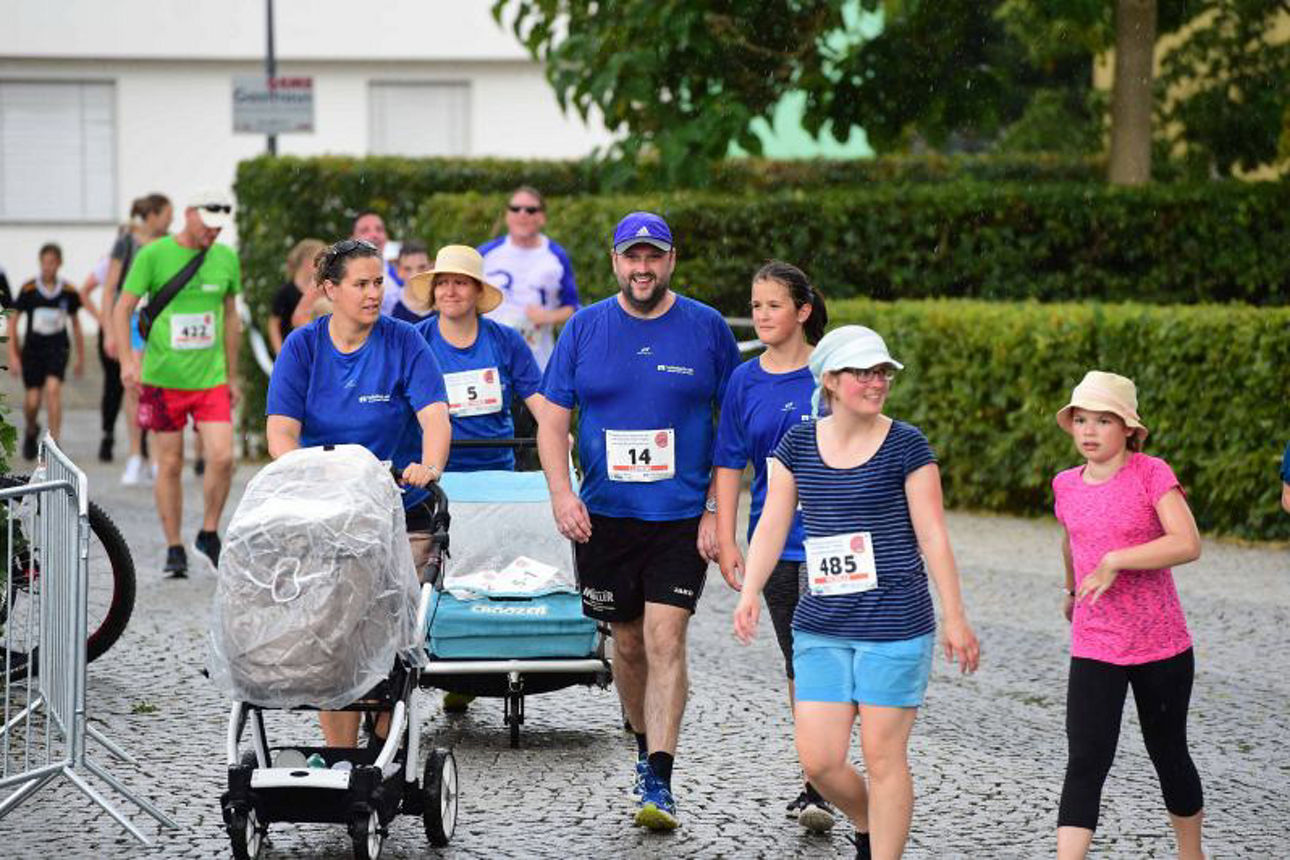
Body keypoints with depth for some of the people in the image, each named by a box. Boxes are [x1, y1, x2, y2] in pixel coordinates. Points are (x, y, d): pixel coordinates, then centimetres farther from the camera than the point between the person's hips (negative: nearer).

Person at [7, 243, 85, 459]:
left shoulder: (69, 292, -3)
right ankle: (31, 431, 36)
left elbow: (75, 323, 11)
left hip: (58, 348, 0)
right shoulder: (28, 290, -8)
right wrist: (13, 356, -4)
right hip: (32, 349, 0)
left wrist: (81, 357, 15)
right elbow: (13, 322, 0)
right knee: (32, 401, 1)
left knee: (53, 388, -22)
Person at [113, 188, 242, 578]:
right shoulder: (154, 255, -5)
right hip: (162, 378, -2)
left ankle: (209, 534, 10)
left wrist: (232, 376, 18)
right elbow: (123, 309, -3)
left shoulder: (226, 258, 7)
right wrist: (127, 359, -17)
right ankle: (174, 549, 15)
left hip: (211, 378, 2)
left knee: (222, 457, -12)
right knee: (170, 465, 3)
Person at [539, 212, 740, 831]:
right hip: (604, 514, 3)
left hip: (682, 516, -2)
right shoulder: (584, 329, 3)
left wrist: (718, 511, -4)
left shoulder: (707, 329, -1)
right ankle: (646, 748, 35)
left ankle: (658, 784, -14)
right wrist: (561, 494, -11)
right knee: (627, 642, 13)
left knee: (665, 640, -13)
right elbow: (553, 420, 4)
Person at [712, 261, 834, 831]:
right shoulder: (745, 382, 6)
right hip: (775, 543, 4)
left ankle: (816, 790, -11)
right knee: (797, 661, 10)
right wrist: (726, 540, 2)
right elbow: (730, 464, 8)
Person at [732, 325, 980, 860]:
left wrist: (955, 619, -4)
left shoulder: (906, 446, -4)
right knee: (818, 760, 2)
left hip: (894, 624, -4)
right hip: (821, 628, 4)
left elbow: (933, 535, -4)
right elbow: (773, 524, 4)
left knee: (883, 756, -1)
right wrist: (750, 591, -11)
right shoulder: (798, 445, 6)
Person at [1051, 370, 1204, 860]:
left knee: (1168, 754, 14)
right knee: (1085, 763, -12)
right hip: (1094, 650, 2)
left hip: (1162, 647, -2)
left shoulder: (1152, 474, -11)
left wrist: (1113, 562, -25)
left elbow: (1187, 544, -24)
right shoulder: (1067, 487, 3)